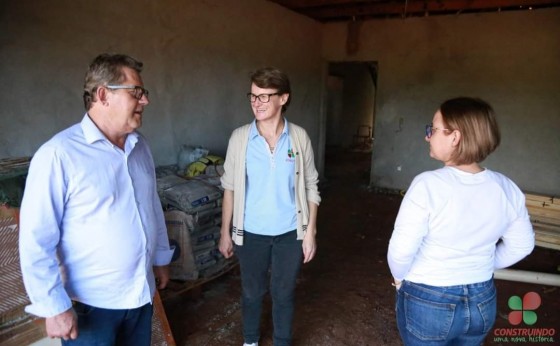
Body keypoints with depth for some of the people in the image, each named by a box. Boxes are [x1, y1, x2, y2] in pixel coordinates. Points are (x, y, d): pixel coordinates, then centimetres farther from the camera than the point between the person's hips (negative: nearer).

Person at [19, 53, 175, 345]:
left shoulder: (139, 145, 2)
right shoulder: (59, 154, -19)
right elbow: (36, 241, -18)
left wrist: (160, 258, 15)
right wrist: (54, 306, -15)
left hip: (141, 293, 6)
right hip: (90, 302, -6)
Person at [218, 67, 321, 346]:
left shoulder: (299, 137, -8)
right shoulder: (240, 137, -8)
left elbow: (311, 188, -1)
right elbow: (230, 188, -1)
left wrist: (310, 232, -3)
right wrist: (225, 232, 0)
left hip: (290, 233, 0)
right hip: (251, 233, 0)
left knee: (284, 293, 16)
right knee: (252, 292, 19)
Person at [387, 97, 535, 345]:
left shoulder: (428, 184, -25)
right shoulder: (507, 188, -7)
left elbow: (401, 250, -23)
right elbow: (521, 245, 6)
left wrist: (400, 278, -4)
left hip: (427, 303, -5)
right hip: (482, 302, 5)